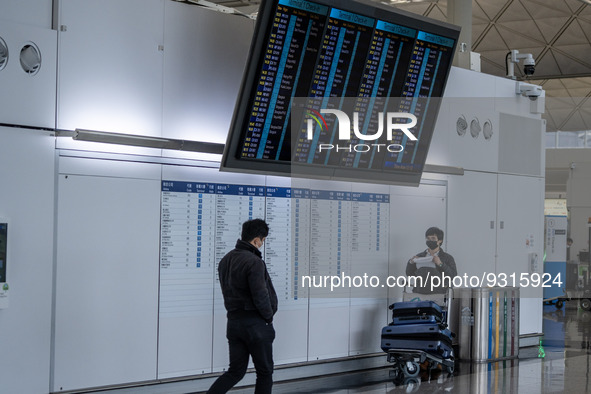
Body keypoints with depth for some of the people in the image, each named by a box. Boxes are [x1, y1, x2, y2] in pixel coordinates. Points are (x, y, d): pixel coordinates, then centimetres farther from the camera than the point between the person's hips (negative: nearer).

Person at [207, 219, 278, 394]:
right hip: (255, 324, -8)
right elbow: (260, 296, -21)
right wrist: (269, 316, -4)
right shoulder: (254, 262, -18)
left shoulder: (225, 260, 9)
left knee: (235, 371, 14)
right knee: (264, 372, 7)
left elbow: (228, 290, 12)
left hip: (233, 322, 8)